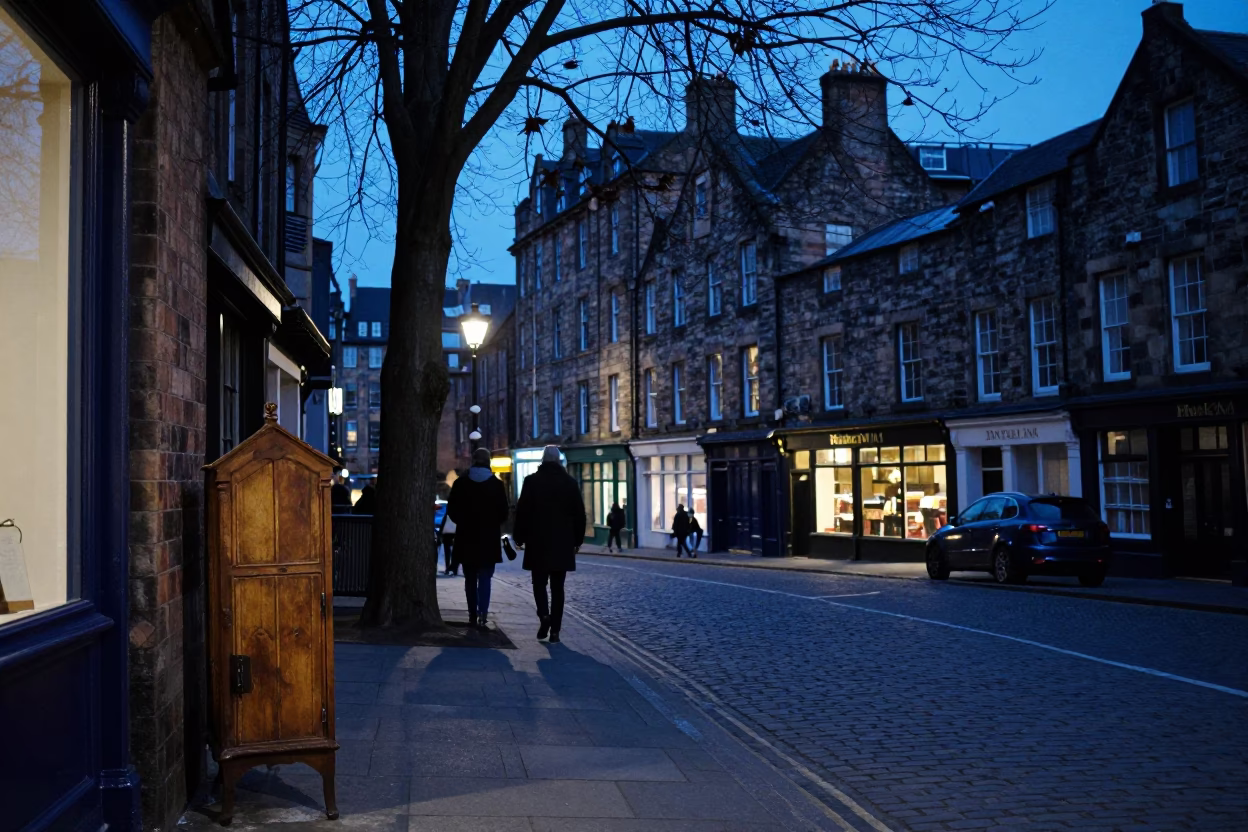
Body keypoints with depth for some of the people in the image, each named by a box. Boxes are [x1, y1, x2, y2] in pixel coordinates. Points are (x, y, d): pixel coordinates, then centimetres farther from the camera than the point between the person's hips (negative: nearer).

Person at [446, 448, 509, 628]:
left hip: (467, 538, 1)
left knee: (470, 579, 13)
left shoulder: (460, 483, -1)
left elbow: (451, 511, 0)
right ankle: (482, 613, -17)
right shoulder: (497, 484, -4)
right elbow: (503, 513, -4)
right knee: (484, 578, 1)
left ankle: (473, 615, 15)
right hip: (489, 538, -1)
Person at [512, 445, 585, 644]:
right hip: (563, 543, 2)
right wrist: (578, 539, 13)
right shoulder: (570, 482, 3)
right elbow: (579, 513, 5)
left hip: (538, 541, -1)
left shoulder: (532, 481, -3)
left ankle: (544, 615, -15)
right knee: (557, 587, 6)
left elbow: (522, 511, -4)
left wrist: (519, 537, 4)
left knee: (539, 583, 11)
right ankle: (555, 631, 2)